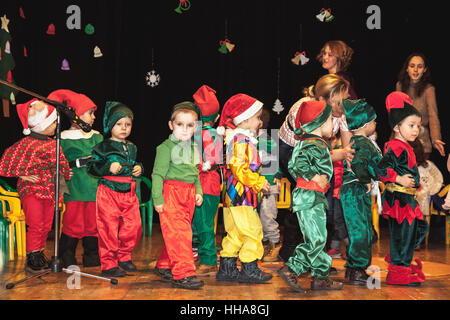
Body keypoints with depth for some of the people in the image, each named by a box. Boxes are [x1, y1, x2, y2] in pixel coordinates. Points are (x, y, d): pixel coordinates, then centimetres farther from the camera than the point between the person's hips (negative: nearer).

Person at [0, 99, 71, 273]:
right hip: (31, 190, -6)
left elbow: (61, 165, 21)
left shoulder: (53, 144, 7)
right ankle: (31, 259, 7)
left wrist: (65, 177, 14)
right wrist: (23, 175, -10)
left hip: (49, 189, 7)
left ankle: (40, 256, 24)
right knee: (35, 225, -5)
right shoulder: (26, 144, -15)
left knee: (46, 226, 10)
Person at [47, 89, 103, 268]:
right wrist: (80, 162, -9)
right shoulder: (64, 138, 1)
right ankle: (67, 258, 11)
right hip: (74, 188, -4)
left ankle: (92, 257, 19)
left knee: (93, 224, 7)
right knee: (74, 225, -4)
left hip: (94, 187, 4)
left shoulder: (97, 136, 14)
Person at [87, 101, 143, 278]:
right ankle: (108, 263, 7)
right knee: (109, 228, -3)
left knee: (134, 226, 4)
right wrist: (108, 168, -20)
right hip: (109, 192, -6)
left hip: (129, 192, 6)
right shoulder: (103, 147, -4)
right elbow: (91, 166, -8)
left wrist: (139, 168, 9)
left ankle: (124, 256, 25)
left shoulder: (132, 147, 15)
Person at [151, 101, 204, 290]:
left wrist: (198, 191, 14)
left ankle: (164, 266, 26)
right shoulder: (166, 147, -8)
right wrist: (157, 198, -13)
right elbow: (158, 173, -9)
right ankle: (183, 274, -8)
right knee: (178, 233, -10)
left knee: (175, 233, 12)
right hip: (171, 192, -7)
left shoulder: (193, 148, 15)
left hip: (188, 194, 7)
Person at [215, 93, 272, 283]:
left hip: (233, 196, 11)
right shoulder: (241, 140, -14)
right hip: (241, 196, -11)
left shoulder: (244, 139, 19)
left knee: (235, 234, 13)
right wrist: (258, 183, -16)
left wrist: (259, 181, 19)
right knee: (252, 231, -5)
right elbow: (239, 169, -22)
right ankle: (249, 269, 1)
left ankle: (227, 268, 19)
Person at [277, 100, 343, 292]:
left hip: (314, 198, 11)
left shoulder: (307, 143, 16)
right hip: (310, 198, -11)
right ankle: (291, 270, -7)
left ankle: (320, 277, 18)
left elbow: (293, 166, 18)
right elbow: (299, 162, -29)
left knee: (318, 239, 13)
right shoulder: (316, 145, -15)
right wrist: (314, 178, -23)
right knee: (316, 240, -10)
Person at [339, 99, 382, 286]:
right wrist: (367, 181, -17)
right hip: (356, 192, -10)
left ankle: (353, 269, 21)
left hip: (351, 191, 10)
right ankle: (355, 271, -1)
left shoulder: (352, 140, 14)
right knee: (360, 230, -7)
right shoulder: (364, 143, -16)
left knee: (363, 230, 14)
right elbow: (358, 164, -30)